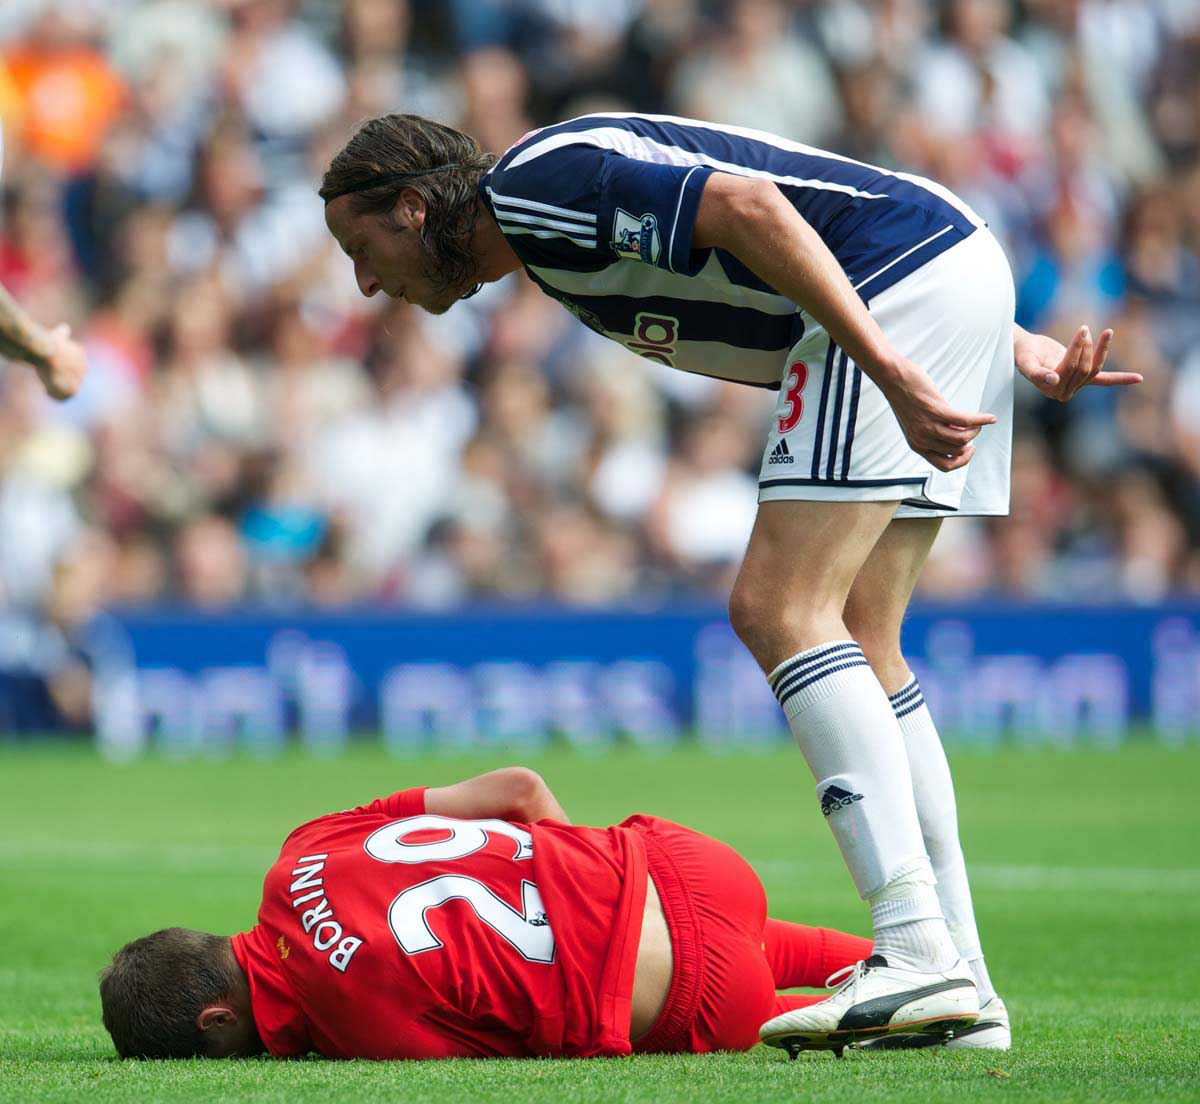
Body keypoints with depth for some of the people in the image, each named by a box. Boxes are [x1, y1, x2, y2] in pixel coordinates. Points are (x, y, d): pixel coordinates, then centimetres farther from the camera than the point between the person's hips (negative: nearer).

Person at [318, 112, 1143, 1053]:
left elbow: (750, 206, -22)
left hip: (904, 269, -10)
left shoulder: (540, 177, -8)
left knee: (779, 612, -14)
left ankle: (919, 952, -24)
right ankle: (962, 986, 5)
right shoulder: (560, 258, 22)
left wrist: (888, 370, -29)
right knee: (857, 647, 8)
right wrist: (1026, 354, 14)